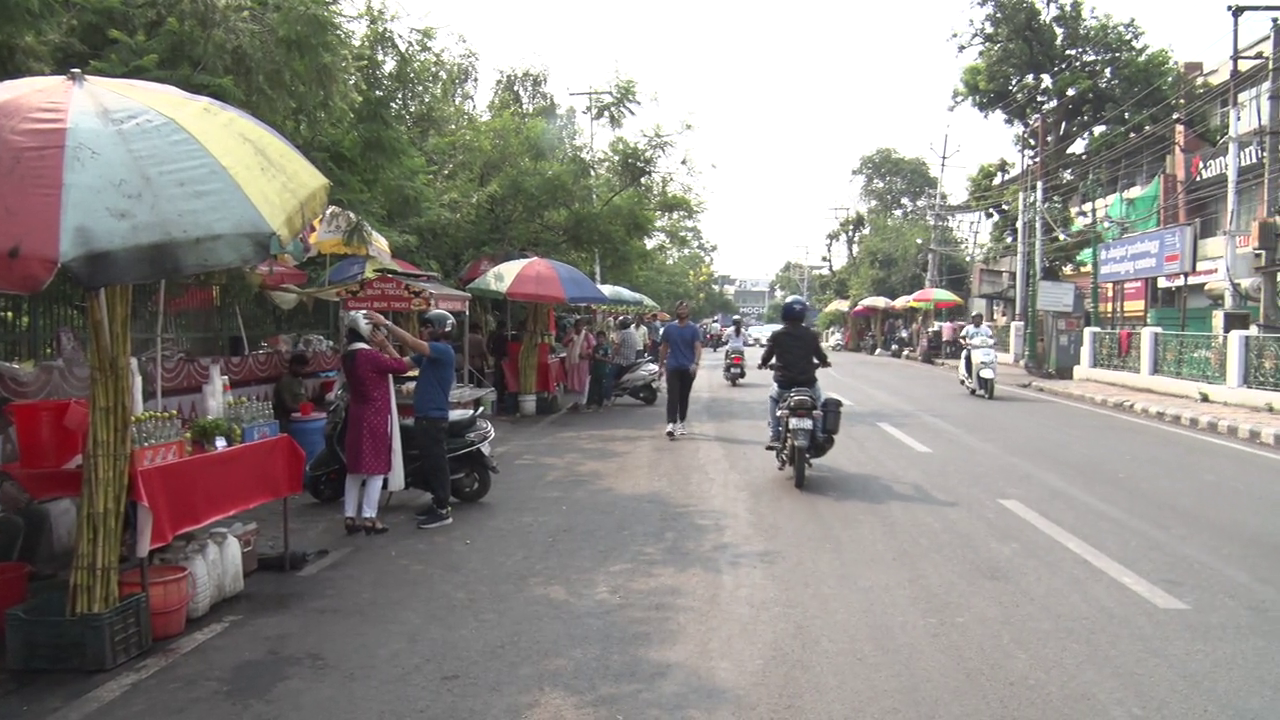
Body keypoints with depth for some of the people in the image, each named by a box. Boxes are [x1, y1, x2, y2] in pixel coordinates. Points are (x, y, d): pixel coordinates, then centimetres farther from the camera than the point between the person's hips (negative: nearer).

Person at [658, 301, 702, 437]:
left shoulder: (693, 329, 0)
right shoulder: (669, 328, 5)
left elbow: (698, 347, -10)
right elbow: (664, 348, 12)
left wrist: (695, 363, -26)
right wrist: (660, 365, 10)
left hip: (688, 368, 0)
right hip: (673, 367, 0)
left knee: (684, 397, 10)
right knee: (672, 396, -11)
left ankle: (681, 423, 21)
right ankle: (671, 423, -20)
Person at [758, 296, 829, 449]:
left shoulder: (777, 335, -3)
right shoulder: (811, 335, -1)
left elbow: (767, 356, 6)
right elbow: (821, 356, 8)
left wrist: (763, 364, 29)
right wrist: (825, 362, 32)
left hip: (783, 383, -1)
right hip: (807, 382, 1)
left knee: (773, 399, 30)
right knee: (818, 400, 32)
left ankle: (774, 438, 18)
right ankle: (818, 435, 24)